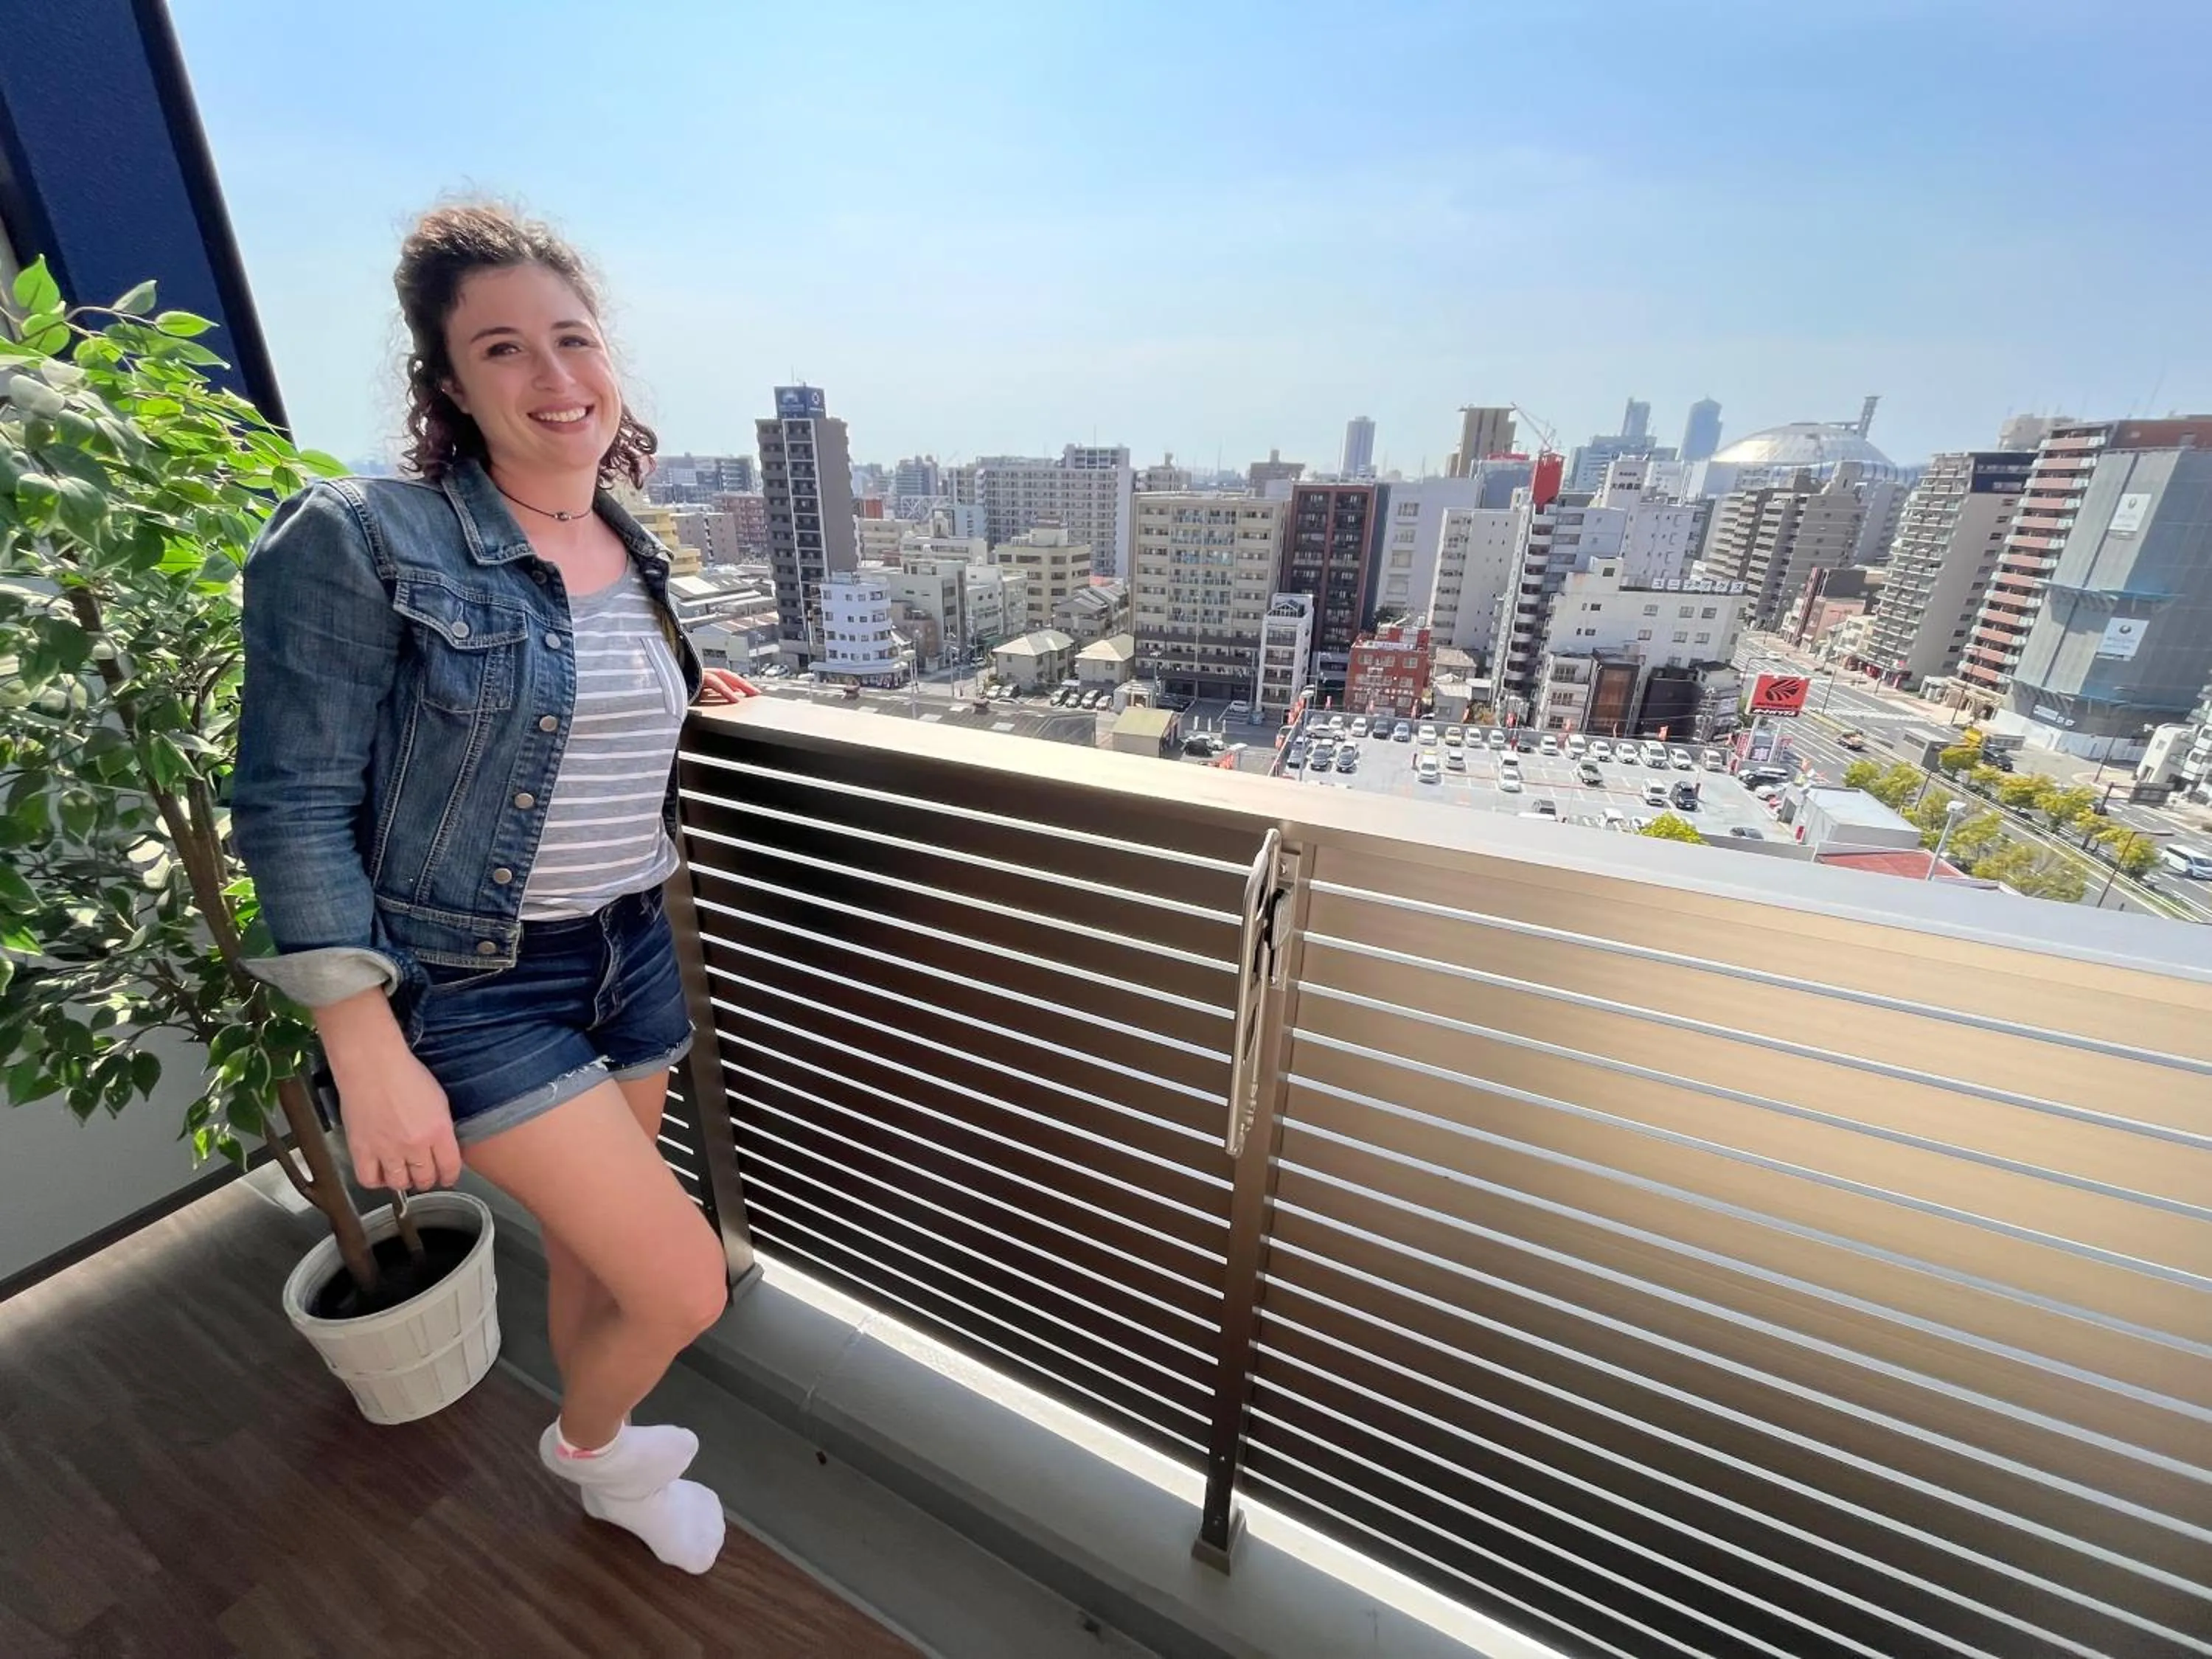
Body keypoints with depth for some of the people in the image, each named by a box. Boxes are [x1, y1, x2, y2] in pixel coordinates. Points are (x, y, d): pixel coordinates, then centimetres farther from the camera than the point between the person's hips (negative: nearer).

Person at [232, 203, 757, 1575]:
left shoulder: (634, 556, 6)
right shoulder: (360, 540, -13)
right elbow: (293, 805, -14)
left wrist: (679, 690, 11)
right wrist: (370, 1057, -17)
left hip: (633, 959, 6)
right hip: (471, 987, -5)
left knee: (590, 1253, 23)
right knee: (684, 1285, -2)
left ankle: (603, 1460, 53)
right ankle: (591, 1445, 35)